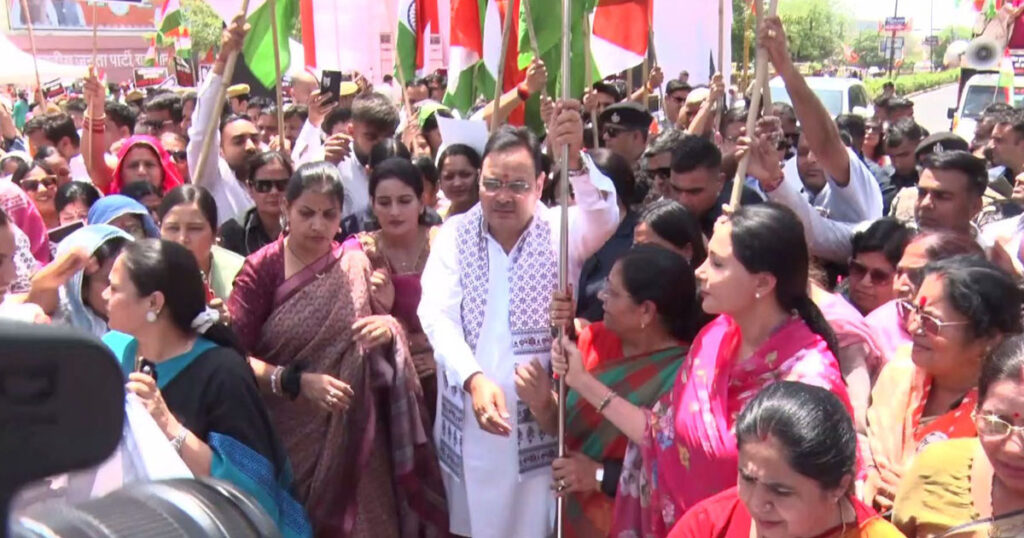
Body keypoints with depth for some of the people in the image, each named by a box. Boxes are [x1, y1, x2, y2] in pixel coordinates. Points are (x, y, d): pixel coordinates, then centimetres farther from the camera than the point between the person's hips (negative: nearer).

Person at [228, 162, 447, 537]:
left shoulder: (355, 267, 3)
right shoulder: (262, 268, -5)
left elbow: (372, 342, 12)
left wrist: (388, 329, -10)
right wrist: (297, 382, -21)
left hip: (350, 437, 2)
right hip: (285, 435, -2)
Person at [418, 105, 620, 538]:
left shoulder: (560, 230, -3)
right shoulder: (454, 234, 2)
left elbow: (604, 217, -25)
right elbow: (436, 315, -9)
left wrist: (575, 160, -45)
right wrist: (474, 378, -26)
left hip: (541, 416, -2)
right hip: (468, 420, 2)